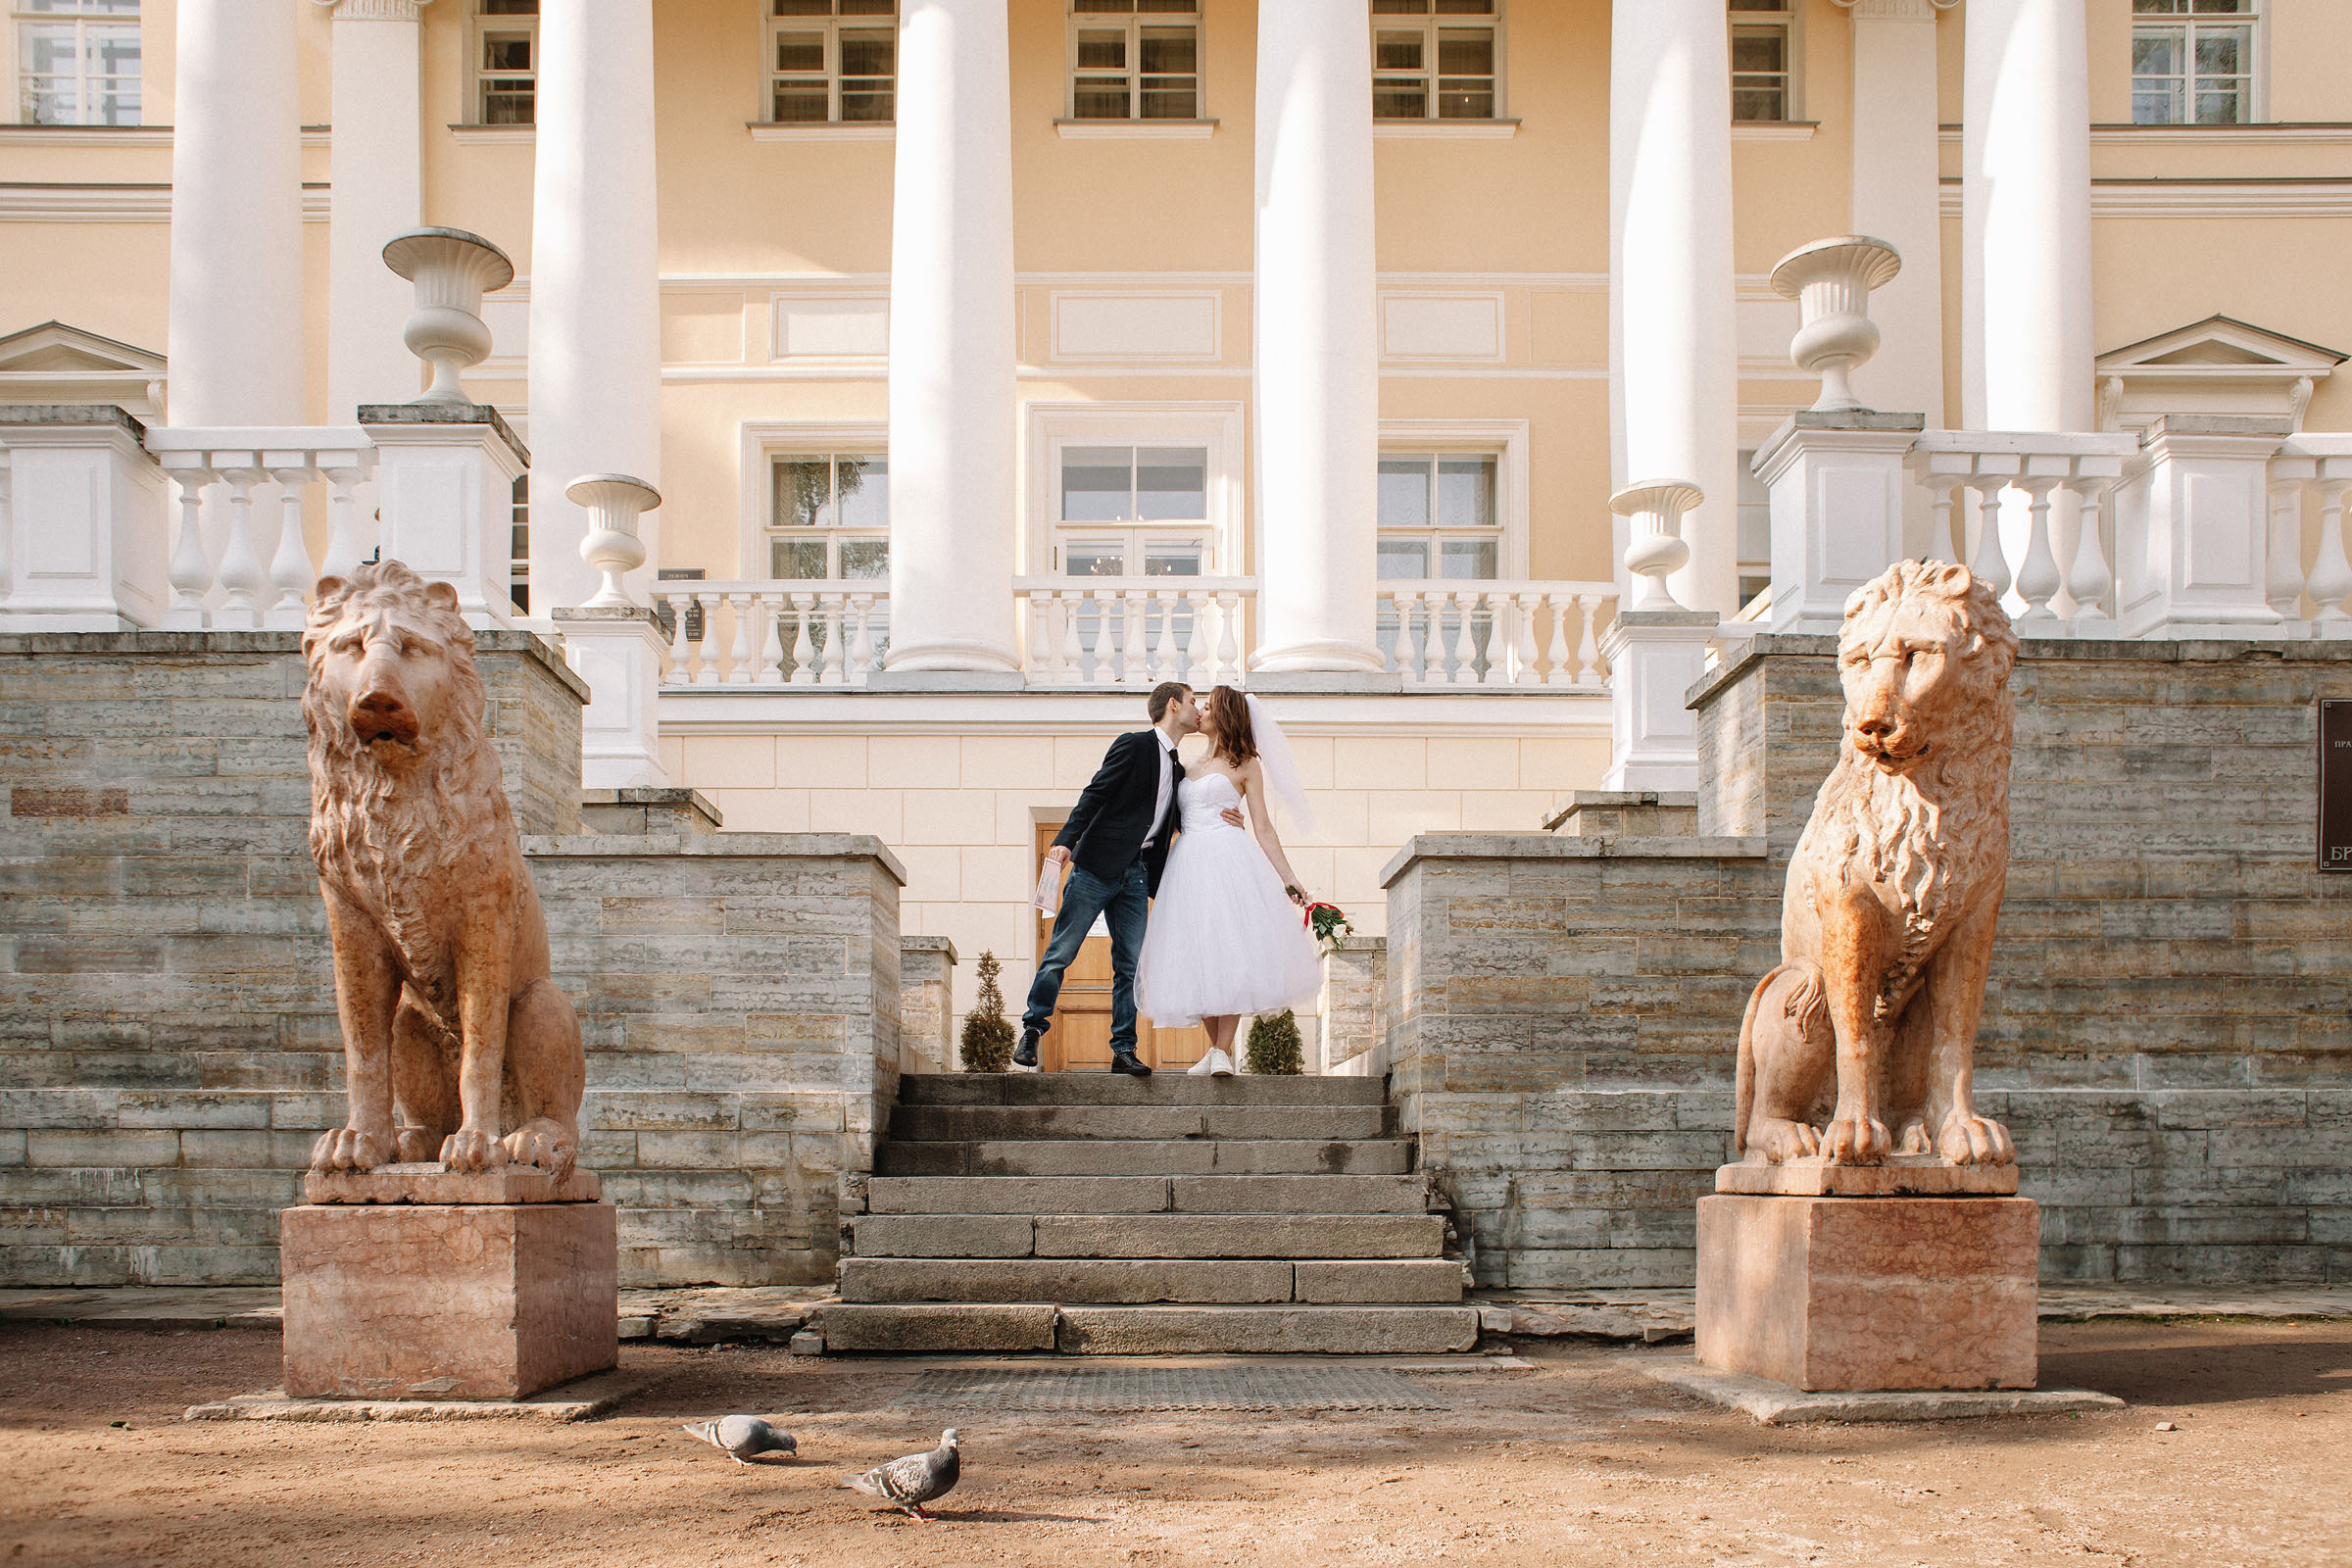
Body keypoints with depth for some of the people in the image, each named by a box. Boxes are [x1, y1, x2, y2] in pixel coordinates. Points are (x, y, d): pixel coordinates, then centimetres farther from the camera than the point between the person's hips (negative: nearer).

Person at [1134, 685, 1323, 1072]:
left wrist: (1289, 879, -3)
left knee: (1230, 948, -14)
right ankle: (1216, 1048, 6)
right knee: (1197, 956, -1)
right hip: (1188, 863, 5)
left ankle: (1223, 1050, -13)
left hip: (1229, 859, -5)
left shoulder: (1245, 765, 8)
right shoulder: (1192, 767, 23)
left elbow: (1263, 828, 3)